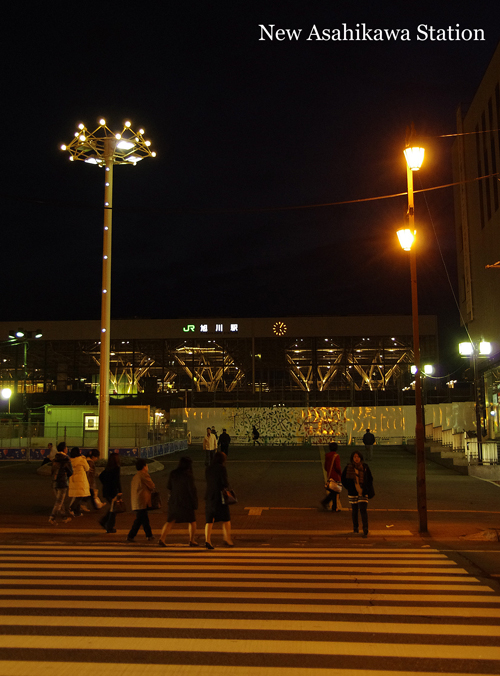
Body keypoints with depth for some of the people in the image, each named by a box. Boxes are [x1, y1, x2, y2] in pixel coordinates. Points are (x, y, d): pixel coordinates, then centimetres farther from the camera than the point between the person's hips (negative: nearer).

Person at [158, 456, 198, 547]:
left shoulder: (173, 474, 0)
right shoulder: (188, 476, -16)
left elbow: (168, 486, 10)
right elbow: (192, 490, -14)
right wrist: (195, 504, -5)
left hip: (173, 501, 5)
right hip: (186, 502, -4)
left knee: (170, 522, 9)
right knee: (192, 521, 13)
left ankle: (161, 539, -4)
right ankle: (192, 541, 15)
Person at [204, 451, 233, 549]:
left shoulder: (208, 469, 8)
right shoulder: (222, 468, -11)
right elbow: (225, 483, -16)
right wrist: (227, 486, 5)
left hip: (209, 496, 5)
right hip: (220, 496, -5)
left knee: (209, 520, 7)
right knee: (226, 519, 11)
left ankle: (207, 540, -4)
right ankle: (227, 538, 16)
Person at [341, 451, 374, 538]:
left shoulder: (365, 467, -2)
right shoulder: (348, 468, -3)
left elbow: (370, 479, 8)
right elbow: (343, 479, 9)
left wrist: (369, 490, -1)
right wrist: (348, 488, 1)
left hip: (363, 492, -1)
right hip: (353, 493, 1)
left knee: (363, 510, -11)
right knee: (355, 511, 12)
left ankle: (365, 530, -9)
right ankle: (355, 528, 30)